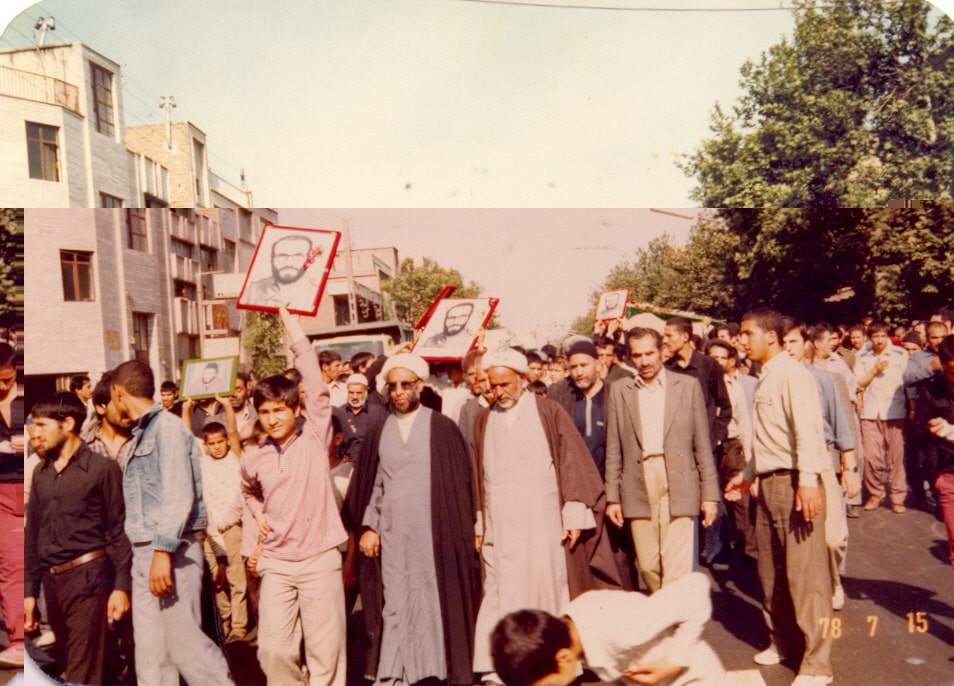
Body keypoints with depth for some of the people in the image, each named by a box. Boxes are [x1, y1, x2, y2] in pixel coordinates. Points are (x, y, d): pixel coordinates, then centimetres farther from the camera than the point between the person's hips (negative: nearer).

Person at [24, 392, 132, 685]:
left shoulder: (103, 468, -5)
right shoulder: (41, 473, 12)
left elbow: (119, 530, -7)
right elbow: (33, 535, 15)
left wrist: (121, 585, -12)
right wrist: (30, 591, 11)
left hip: (88, 576, -7)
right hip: (51, 582, 7)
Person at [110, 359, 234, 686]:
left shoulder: (167, 426, -9)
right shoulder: (138, 436, 17)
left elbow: (179, 496, -18)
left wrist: (163, 551, -22)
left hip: (171, 551, -8)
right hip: (143, 552, 8)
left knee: (183, 640, -6)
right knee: (149, 649, 9)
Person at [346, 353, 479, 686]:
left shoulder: (442, 428, -1)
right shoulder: (379, 433, 9)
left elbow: (460, 482, -1)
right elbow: (371, 485, 11)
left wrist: (464, 530, -5)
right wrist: (368, 527, 2)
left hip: (434, 532, -2)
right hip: (391, 534, 3)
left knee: (437, 599, 1)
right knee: (394, 603, 4)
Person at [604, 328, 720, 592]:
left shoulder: (688, 385, 7)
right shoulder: (619, 390, 9)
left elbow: (703, 444, 6)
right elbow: (613, 449, 9)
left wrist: (710, 494, 1)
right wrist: (612, 497, 5)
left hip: (679, 487, -1)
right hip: (638, 488, 2)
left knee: (677, 569, -6)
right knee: (648, 566, 7)